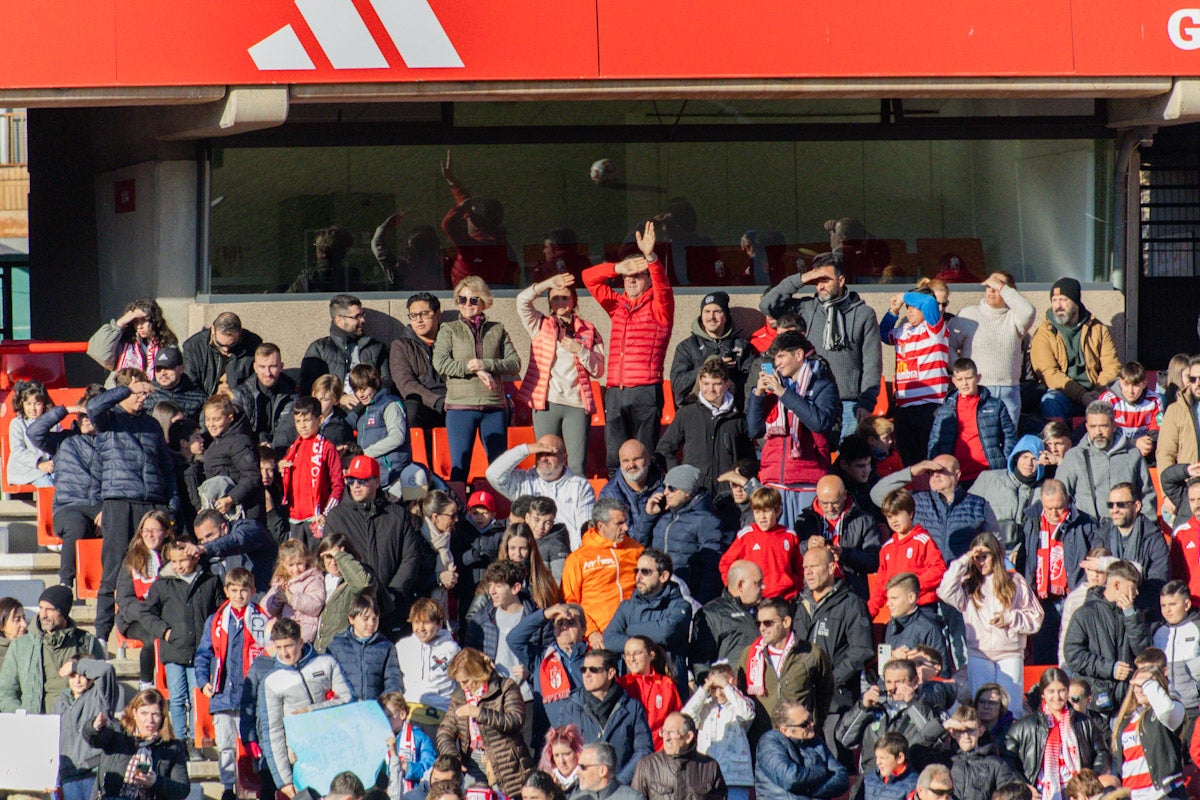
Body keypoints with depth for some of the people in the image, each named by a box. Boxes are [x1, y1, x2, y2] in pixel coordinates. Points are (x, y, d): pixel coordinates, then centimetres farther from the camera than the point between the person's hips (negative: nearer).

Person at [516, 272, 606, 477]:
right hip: (546, 405, 0)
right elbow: (522, 301, -5)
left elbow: (598, 370, 8)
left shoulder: (588, 331, 13)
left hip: (577, 405, 0)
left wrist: (580, 350, -8)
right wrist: (548, 283, -15)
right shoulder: (541, 326, 12)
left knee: (577, 465, -6)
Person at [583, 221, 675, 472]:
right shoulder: (617, 305, 17)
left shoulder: (658, 307, 4)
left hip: (646, 391, -5)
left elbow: (662, 285, -15)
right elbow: (589, 278, 13)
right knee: (615, 457, 1)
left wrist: (650, 257, -31)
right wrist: (618, 268, -3)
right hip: (615, 392, 5)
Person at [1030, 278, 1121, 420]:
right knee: (1051, 401, -36)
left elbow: (1112, 366, 6)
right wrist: (1082, 396, -21)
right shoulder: (1043, 334, 4)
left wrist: (1099, 391, -15)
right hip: (1064, 394, -1)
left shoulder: (1098, 330, 13)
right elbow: (1049, 374, -8)